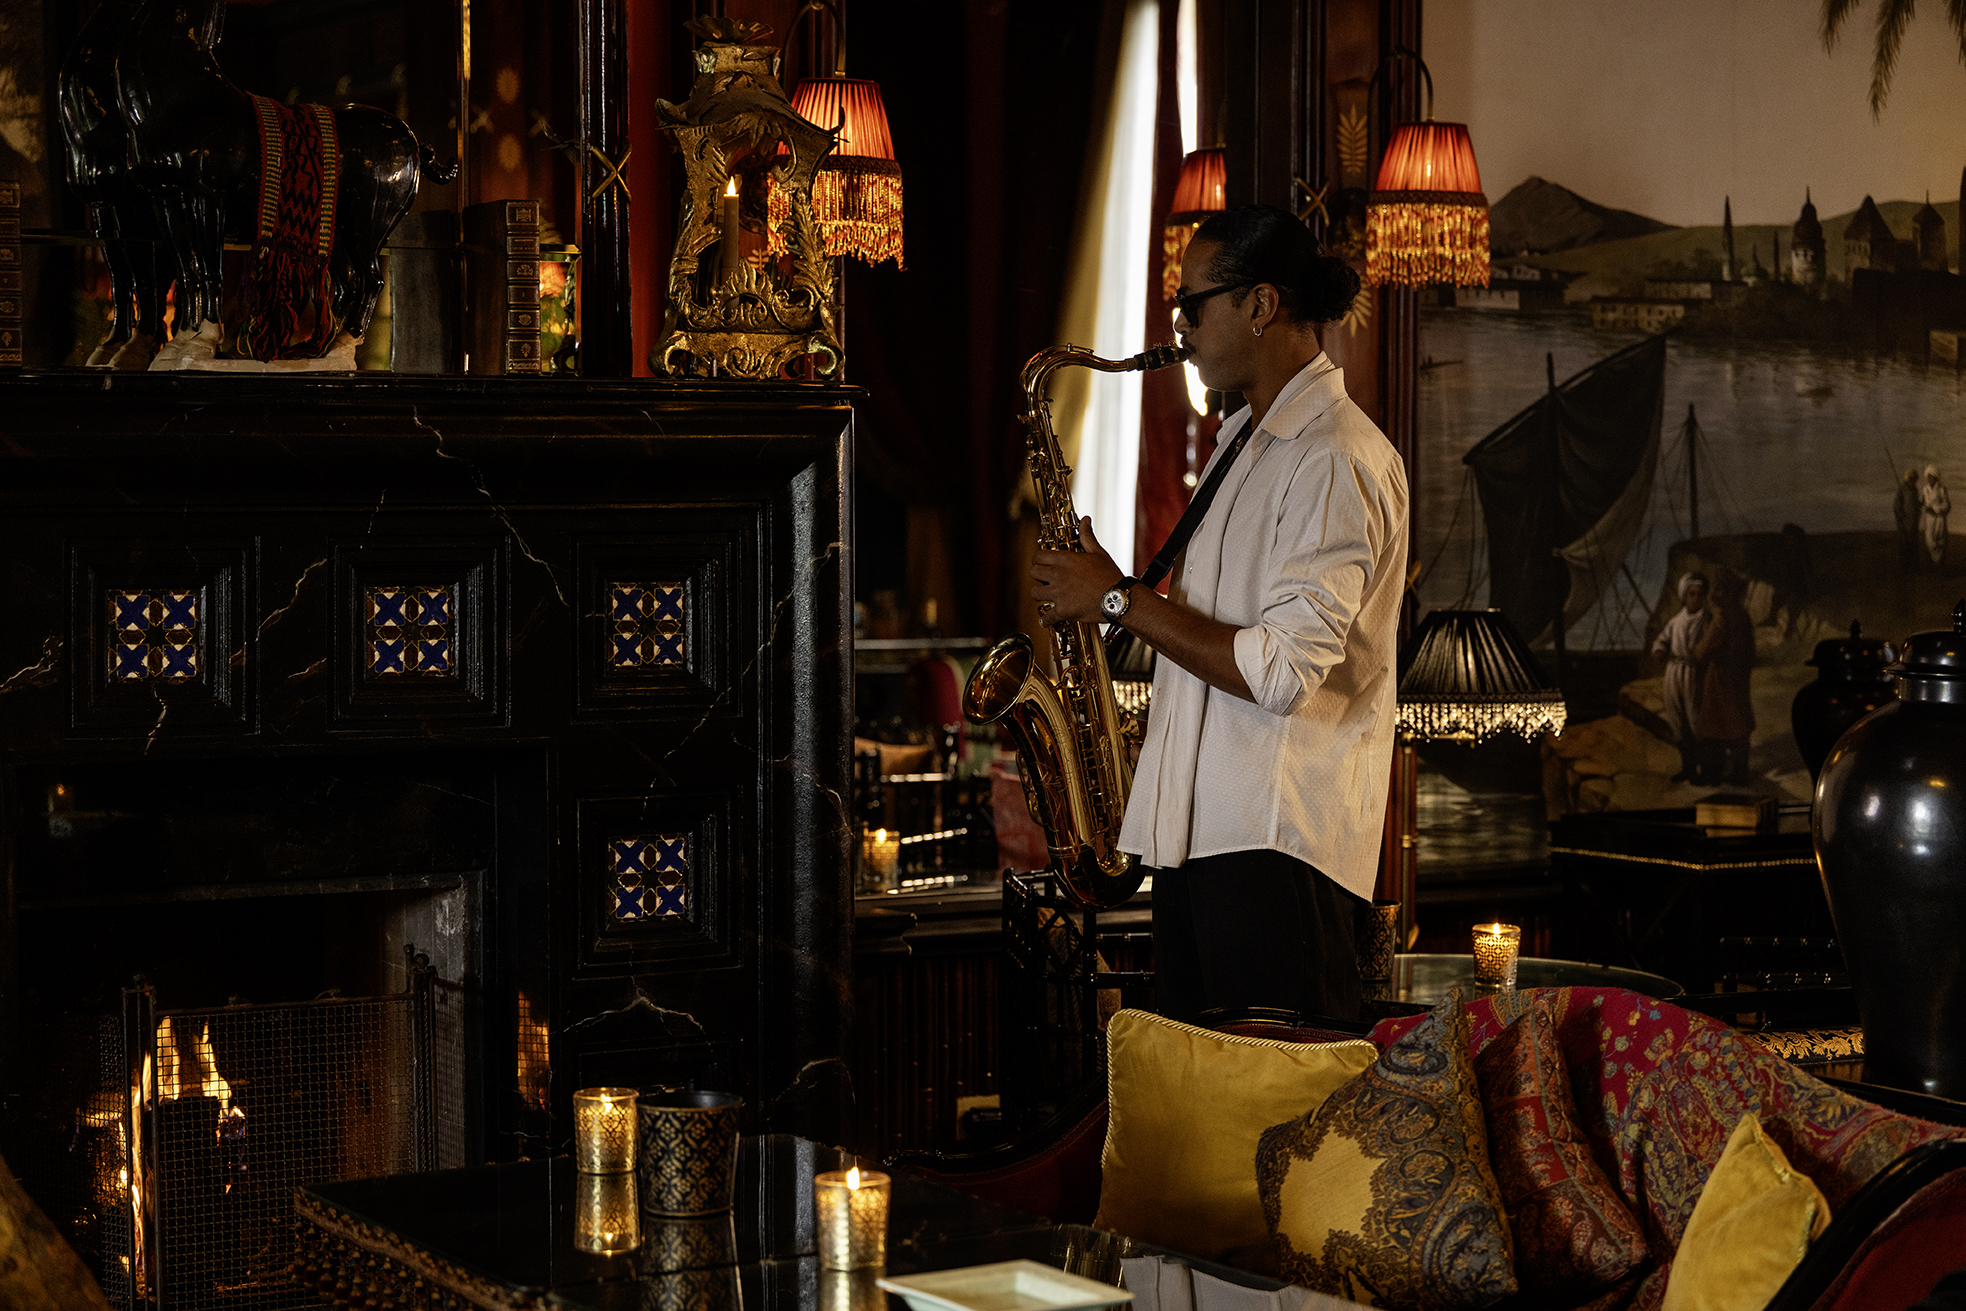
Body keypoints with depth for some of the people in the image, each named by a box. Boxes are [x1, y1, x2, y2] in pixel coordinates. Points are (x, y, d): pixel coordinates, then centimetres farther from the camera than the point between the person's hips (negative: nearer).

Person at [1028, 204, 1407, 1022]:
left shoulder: (1339, 461, -14)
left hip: (1279, 843, -10)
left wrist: (1121, 601, -15)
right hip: (1196, 825, 10)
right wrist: (1124, 596, 9)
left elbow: (1283, 671, -22)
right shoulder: (1242, 439, 18)